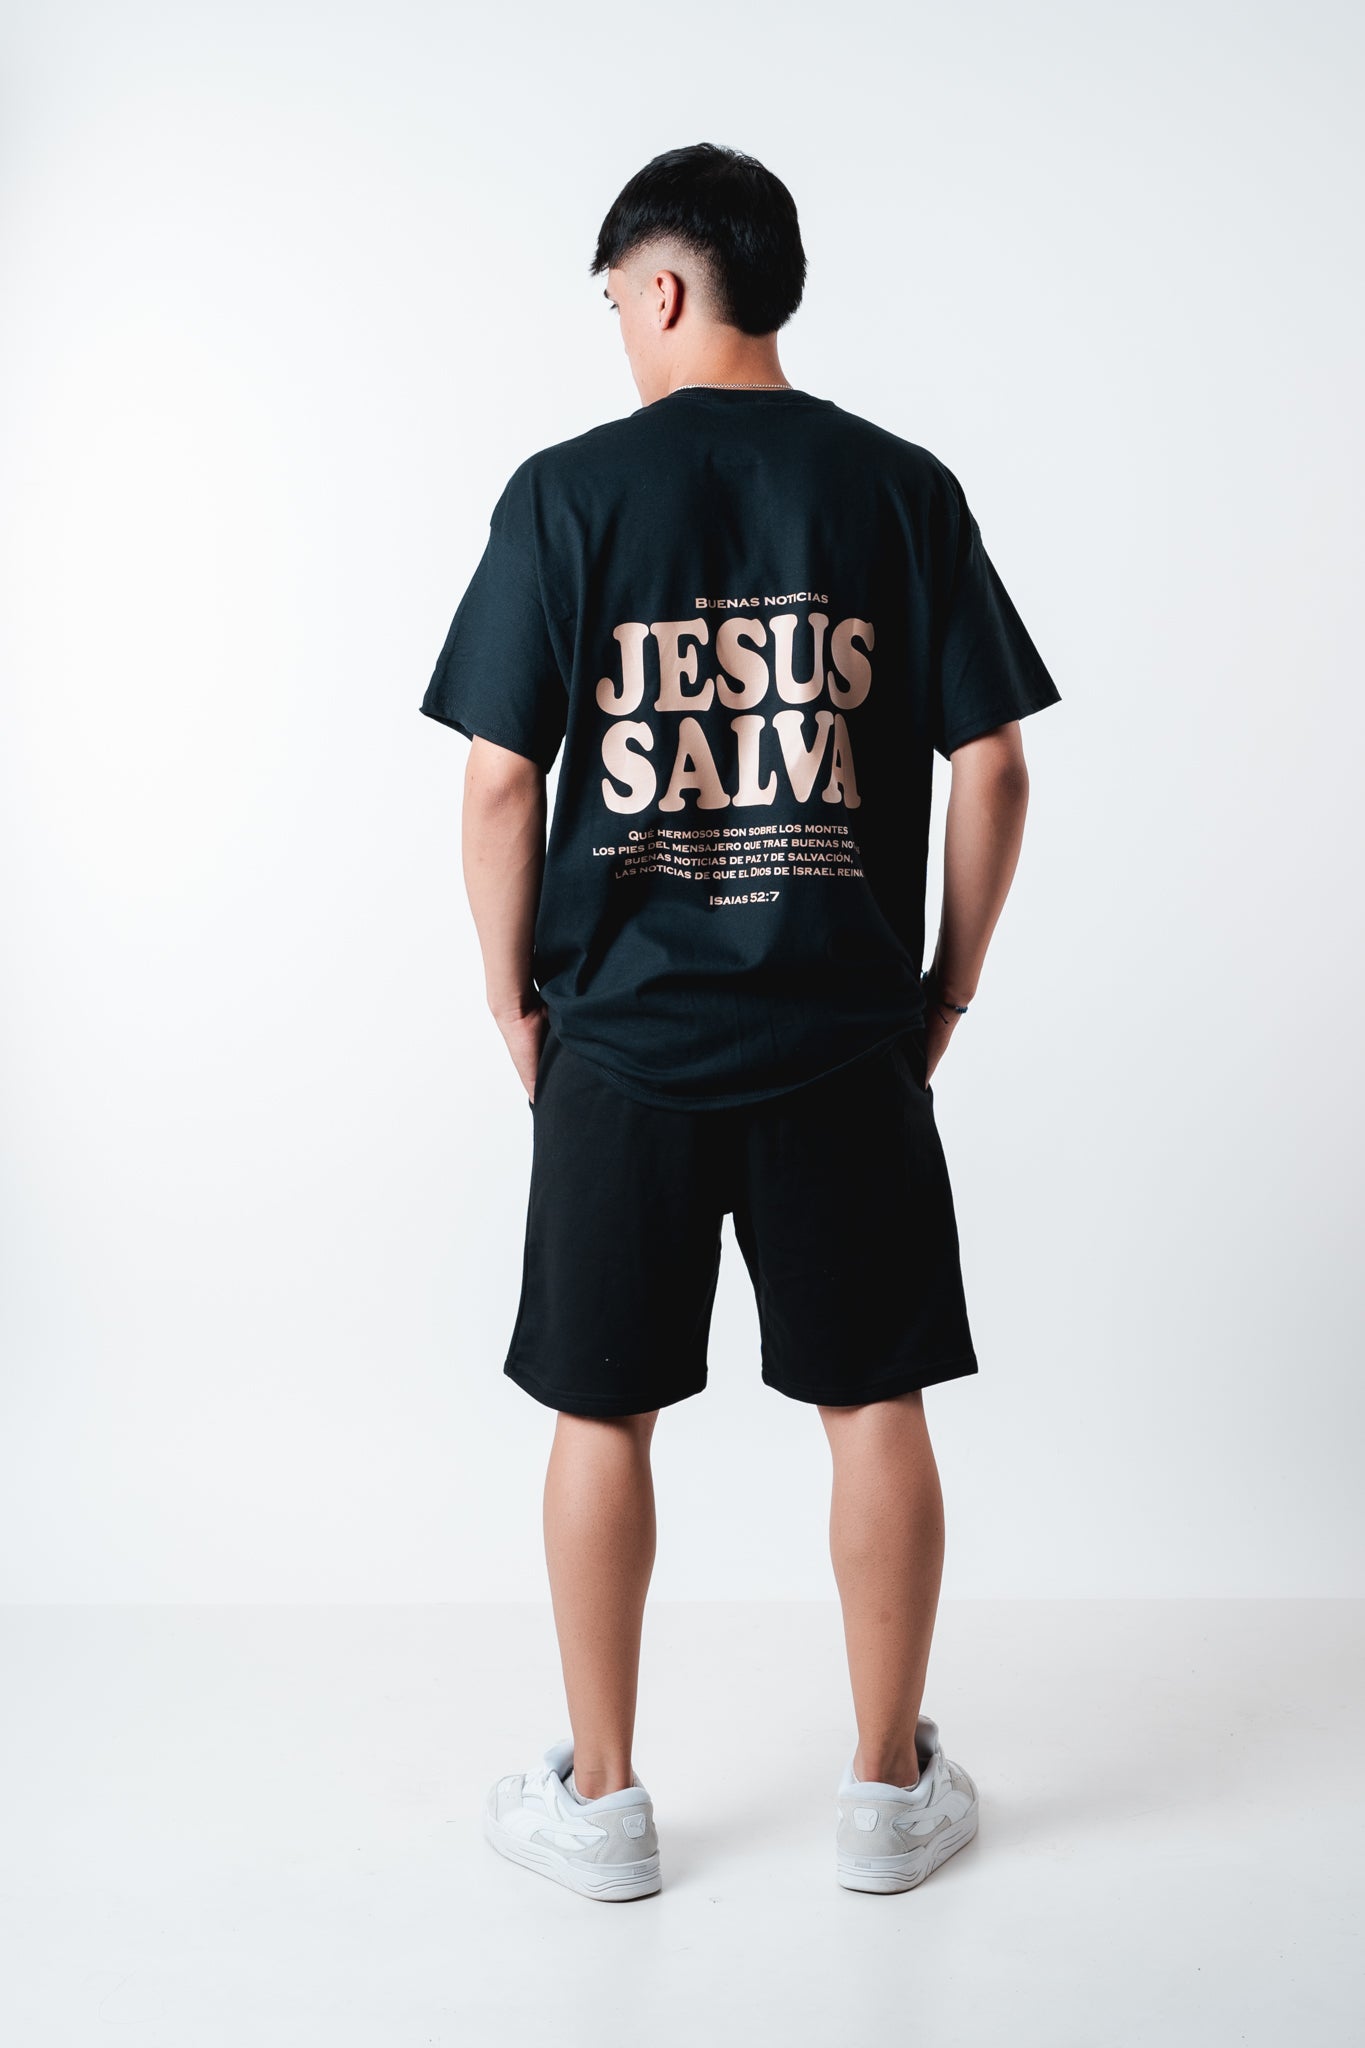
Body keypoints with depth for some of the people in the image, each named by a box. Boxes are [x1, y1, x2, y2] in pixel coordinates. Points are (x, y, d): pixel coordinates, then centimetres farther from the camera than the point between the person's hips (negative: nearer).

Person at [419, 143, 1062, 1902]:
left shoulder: (567, 491, -4)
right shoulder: (901, 488, 1)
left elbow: (501, 782, -6)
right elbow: (993, 770, -1)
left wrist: (515, 1005, 6)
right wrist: (947, 989, 10)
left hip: (621, 1038, -1)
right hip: (846, 1042, 1)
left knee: (603, 1415, 12)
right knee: (875, 1405, 13)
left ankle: (600, 1798, 25)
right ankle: (892, 1791, 25)